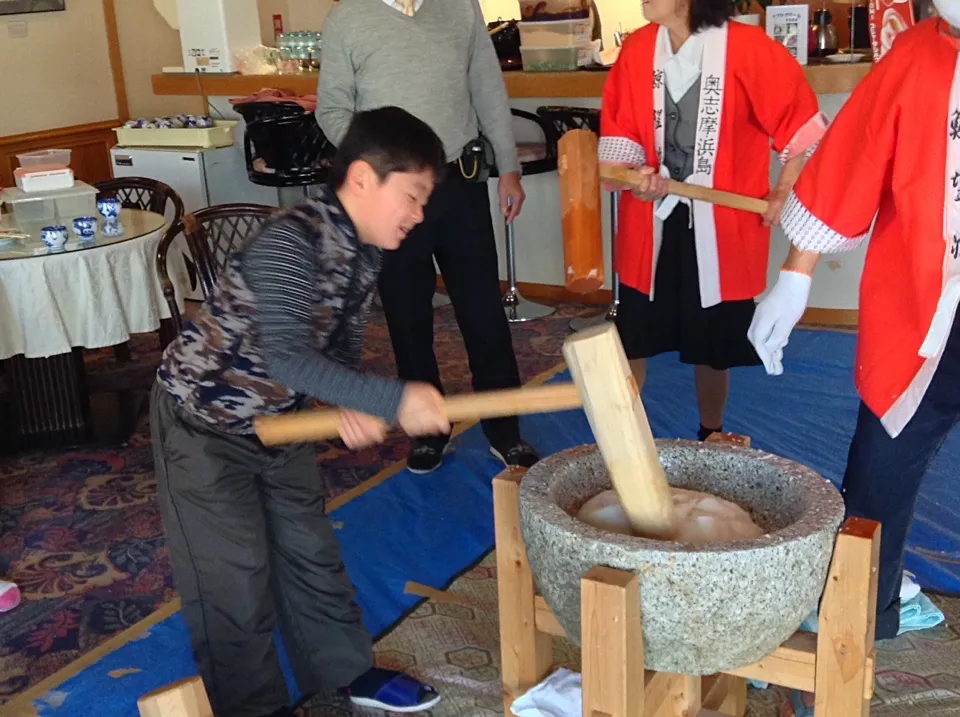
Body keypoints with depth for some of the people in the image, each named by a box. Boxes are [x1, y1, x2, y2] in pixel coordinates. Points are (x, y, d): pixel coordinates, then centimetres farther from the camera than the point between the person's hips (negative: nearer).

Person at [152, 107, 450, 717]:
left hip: (277, 419, 8)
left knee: (309, 549, 17)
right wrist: (394, 400, -39)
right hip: (204, 421, -8)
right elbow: (286, 356, -38)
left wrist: (353, 404, -17)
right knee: (234, 574, 2)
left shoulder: (365, 250, -4)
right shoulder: (289, 241, -30)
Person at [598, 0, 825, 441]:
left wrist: (784, 192, -7)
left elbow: (804, 125, -4)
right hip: (650, 224, 3)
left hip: (721, 229, -2)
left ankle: (711, 439, 32)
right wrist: (634, 173, -15)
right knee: (630, 339, 5)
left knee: (712, 345, 11)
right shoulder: (635, 50, -1)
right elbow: (618, 130, 4)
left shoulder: (749, 49, -12)